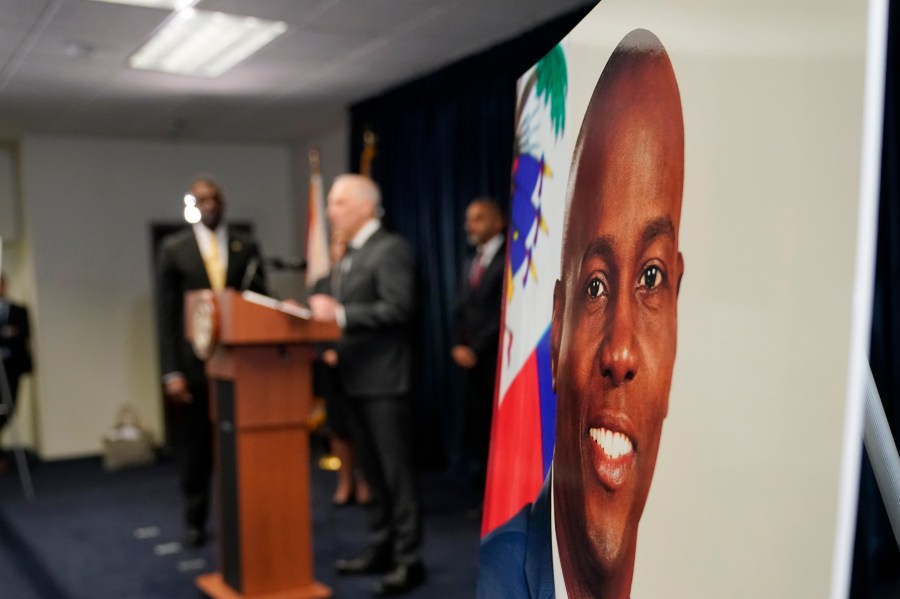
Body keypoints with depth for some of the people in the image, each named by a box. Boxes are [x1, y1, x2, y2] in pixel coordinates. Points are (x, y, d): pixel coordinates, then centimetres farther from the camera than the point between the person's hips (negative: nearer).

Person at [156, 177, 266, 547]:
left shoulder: (246, 247, 6)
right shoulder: (174, 248, 1)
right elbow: (166, 314, -2)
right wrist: (171, 372, -7)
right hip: (195, 361, -1)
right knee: (196, 445, 9)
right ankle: (194, 521, 25)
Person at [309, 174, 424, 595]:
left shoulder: (391, 248, -11)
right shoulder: (352, 254, 17)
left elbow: (398, 308, -21)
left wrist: (340, 314, -25)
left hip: (383, 379, -9)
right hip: (357, 379, 9)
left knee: (396, 471, -2)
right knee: (372, 471, 15)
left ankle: (409, 560, 7)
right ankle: (381, 548, 26)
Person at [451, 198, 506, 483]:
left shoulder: (507, 260, -8)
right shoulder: (472, 264, 19)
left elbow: (503, 313, -13)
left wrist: (475, 350, -11)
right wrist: (458, 346, 2)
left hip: (496, 361, -7)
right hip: (473, 360, 7)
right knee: (476, 427, 7)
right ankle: (482, 478, 14)